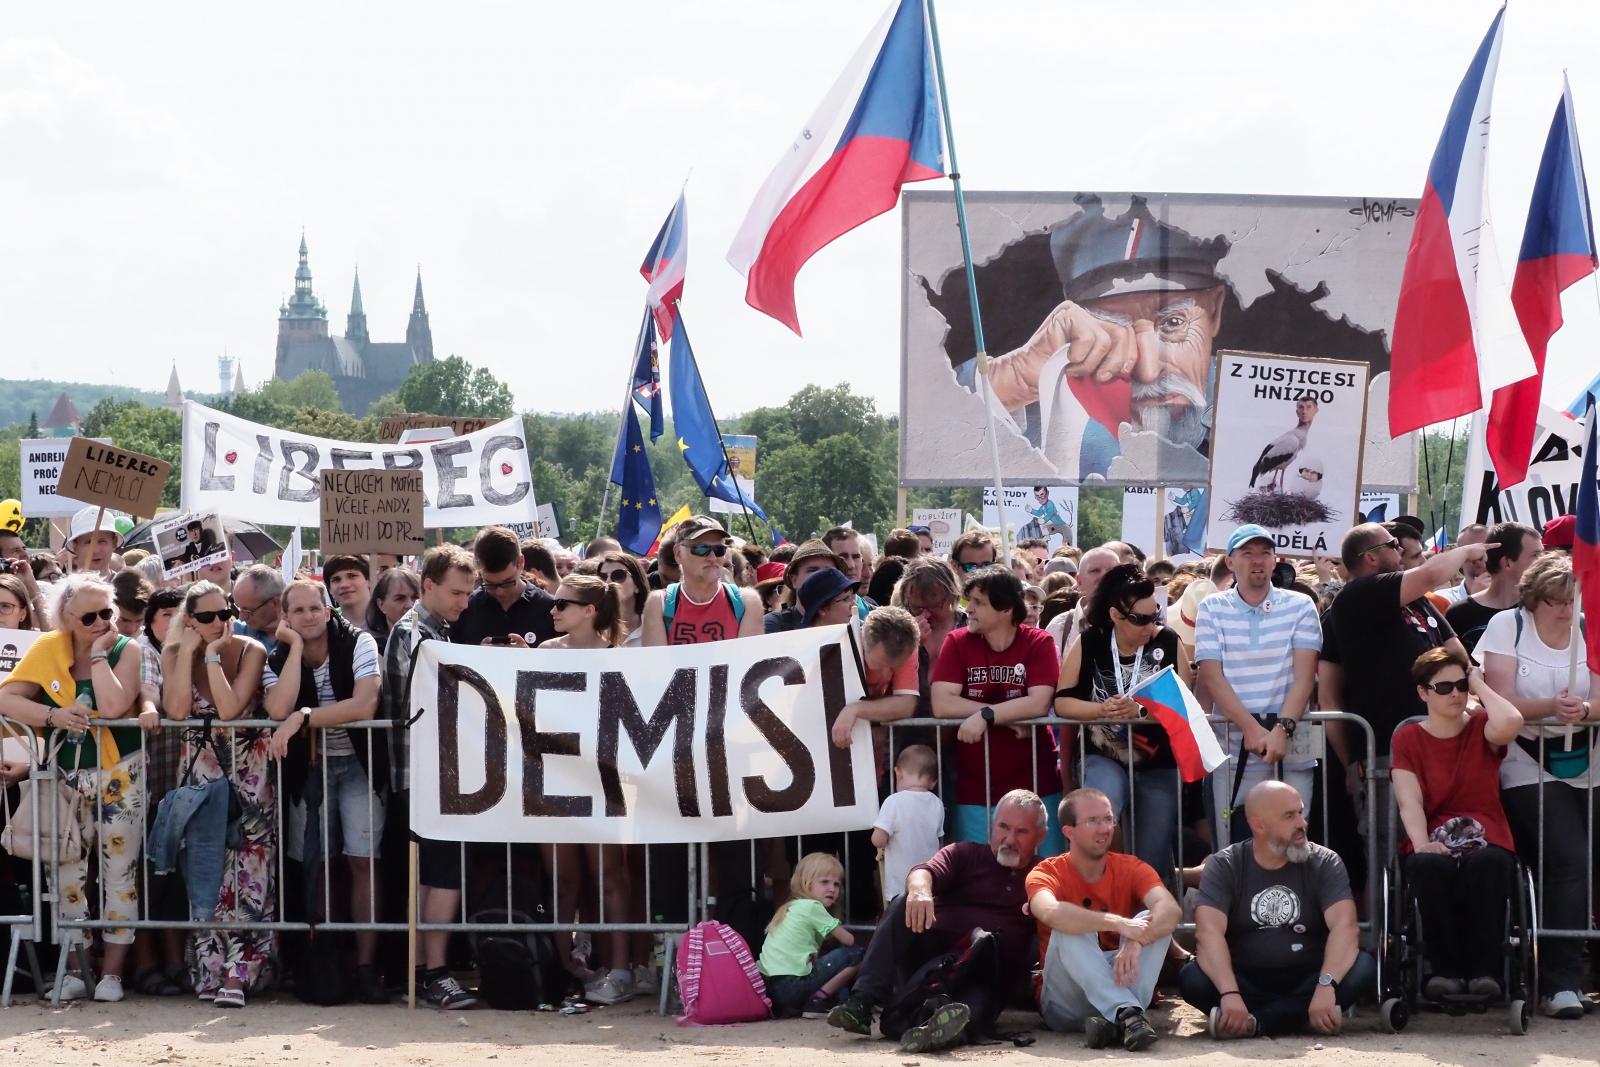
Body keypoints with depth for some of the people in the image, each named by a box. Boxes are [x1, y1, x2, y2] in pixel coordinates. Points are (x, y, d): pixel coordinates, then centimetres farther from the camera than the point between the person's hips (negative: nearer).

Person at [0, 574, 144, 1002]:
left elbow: (113, 706, -23)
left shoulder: (126, 651, -6)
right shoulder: (47, 650, -1)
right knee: (67, 874, 3)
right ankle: (73, 968, 10)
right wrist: (52, 716, -22)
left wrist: (99, 655, -16)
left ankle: (112, 971, 5)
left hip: (118, 775, -2)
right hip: (66, 777, 2)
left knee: (119, 872, 1)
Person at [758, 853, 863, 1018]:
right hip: (790, 986, -9)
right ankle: (817, 1001, -7)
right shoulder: (812, 907, -3)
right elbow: (848, 940, -1)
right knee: (856, 954, -3)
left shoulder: (789, 908, 23)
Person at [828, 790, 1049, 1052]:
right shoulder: (965, 854, 18)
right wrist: (919, 889, -28)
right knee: (904, 905, -22)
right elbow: (924, 872, -3)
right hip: (934, 952, 2)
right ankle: (863, 1003, -35)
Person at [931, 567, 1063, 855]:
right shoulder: (957, 642, -1)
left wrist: (986, 716, -24)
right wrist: (1008, 716, -14)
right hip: (974, 791, 1)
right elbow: (941, 704, -11)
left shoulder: (1039, 643, -4)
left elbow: (1039, 704, -15)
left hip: (1036, 784, -1)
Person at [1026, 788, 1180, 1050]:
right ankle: (1128, 1012, -42)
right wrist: (1119, 924, -40)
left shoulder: (1131, 868, 2)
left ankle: (1115, 1021, -36)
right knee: (1070, 930, -27)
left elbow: (1171, 909, -18)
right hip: (1064, 1006, -2)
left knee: (1155, 920, -19)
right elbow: (1050, 913, -31)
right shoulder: (1048, 873, -5)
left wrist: (1137, 942, -39)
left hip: (1122, 985, 2)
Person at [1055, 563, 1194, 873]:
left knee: (1153, 858, 5)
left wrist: (1139, 709, -21)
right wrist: (1101, 710, -22)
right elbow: (1062, 701, -5)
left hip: (1158, 765, 1)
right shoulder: (1088, 644, -3)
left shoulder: (1168, 642, -3)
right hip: (1104, 758, -1)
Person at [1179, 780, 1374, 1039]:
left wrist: (1326, 986, -34)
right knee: (1192, 978, -29)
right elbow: (1208, 931, -18)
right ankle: (1298, 1017, -27)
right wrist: (1230, 994, -35)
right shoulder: (1224, 866, -3)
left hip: (1305, 982, 2)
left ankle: (1251, 1022, -27)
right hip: (1247, 982, -1)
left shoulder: (1324, 863, -1)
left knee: (1363, 968, -27)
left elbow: (1346, 927, -15)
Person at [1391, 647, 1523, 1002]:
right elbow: (1409, 801, -4)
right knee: (1430, 867, -37)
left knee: (1486, 864, -37)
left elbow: (1511, 723, -18)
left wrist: (1479, 684, -1)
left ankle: (1483, 970, -30)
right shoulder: (1408, 738, 10)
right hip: (1433, 844, 0)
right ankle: (1445, 970, -26)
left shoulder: (1481, 728, 9)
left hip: (1486, 842, 0)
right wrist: (1421, 844, -24)